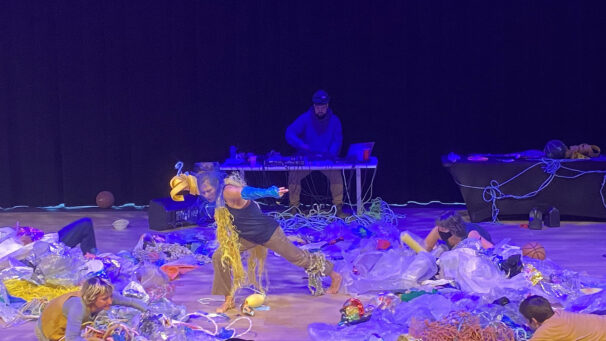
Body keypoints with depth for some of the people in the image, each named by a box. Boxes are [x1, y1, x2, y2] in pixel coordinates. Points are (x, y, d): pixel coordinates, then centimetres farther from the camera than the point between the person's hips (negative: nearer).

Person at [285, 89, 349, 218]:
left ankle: (338, 208, -12)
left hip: (327, 159, 0)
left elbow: (337, 141, -4)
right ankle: (293, 207, -7)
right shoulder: (305, 118, -6)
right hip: (305, 159, 0)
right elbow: (289, 134, -15)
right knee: (293, 174, -23)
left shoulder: (334, 120, -1)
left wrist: (330, 154, -24)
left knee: (336, 174, -26)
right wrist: (303, 146, -31)